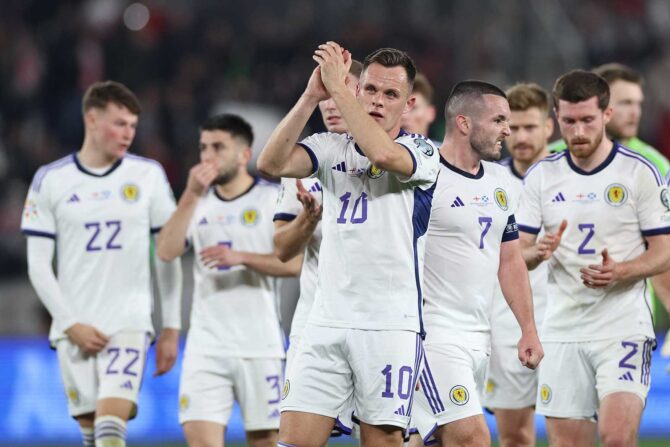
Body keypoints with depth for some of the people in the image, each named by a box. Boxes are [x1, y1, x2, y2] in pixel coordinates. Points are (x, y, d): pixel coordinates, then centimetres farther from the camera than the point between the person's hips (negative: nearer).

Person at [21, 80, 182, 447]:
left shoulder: (149, 175, 3)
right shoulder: (50, 180, 2)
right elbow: (38, 265, 3)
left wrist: (171, 328, 4)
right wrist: (71, 324, -7)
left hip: (129, 324, -1)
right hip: (74, 330, 1)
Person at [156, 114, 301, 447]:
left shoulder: (273, 199, 0)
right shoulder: (197, 203, 11)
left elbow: (294, 263, -8)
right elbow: (167, 252, -5)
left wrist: (241, 257, -19)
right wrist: (192, 194, -12)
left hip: (259, 345, -2)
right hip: (206, 345, 3)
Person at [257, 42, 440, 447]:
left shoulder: (422, 153, 0)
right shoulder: (332, 148, 12)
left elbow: (383, 154, -23)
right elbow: (272, 163, -5)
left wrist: (337, 87, -17)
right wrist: (312, 96, -11)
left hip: (392, 324, -3)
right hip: (327, 322, 3)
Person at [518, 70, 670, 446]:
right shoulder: (542, 176, 7)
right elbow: (516, 255, 8)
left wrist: (621, 271, -21)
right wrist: (539, 252, -16)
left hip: (624, 327, -4)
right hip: (562, 328, 4)